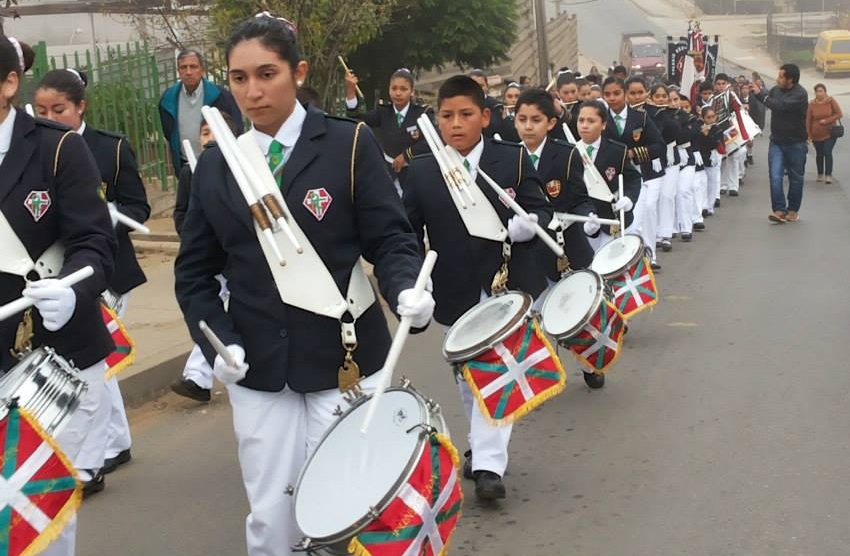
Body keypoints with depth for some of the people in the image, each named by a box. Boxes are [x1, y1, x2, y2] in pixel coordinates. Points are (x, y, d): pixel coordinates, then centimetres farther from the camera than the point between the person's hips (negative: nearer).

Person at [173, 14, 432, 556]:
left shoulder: (350, 144, -4)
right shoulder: (214, 165, 6)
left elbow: (391, 239, -6)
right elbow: (195, 270, 9)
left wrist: (406, 290, -27)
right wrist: (218, 341, -6)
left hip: (343, 361, -3)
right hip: (257, 369, 3)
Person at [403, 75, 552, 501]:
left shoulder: (513, 159, -3)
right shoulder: (421, 171, 0)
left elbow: (541, 213, -2)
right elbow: (409, 232, 2)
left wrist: (522, 225, -24)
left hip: (507, 285, -2)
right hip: (455, 291, 3)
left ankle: (489, 463, -5)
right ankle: (482, 447, 33)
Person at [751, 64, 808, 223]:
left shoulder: (800, 94, -18)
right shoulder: (777, 89, 0)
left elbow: (779, 105, -30)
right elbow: (767, 98, 20)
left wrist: (760, 93, -22)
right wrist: (757, 90, 0)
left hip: (795, 143, -4)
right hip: (776, 142, 4)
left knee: (795, 177, 9)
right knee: (775, 176, -10)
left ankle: (793, 209, 23)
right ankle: (779, 210, -11)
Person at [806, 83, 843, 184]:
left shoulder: (831, 101, -7)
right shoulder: (812, 104, -6)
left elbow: (839, 114, -8)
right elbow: (808, 120, -4)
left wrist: (827, 121, -18)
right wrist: (809, 134, -5)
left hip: (829, 133, -2)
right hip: (816, 135, 2)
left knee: (828, 152, -12)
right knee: (819, 154, 10)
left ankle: (828, 175, -9)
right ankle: (820, 174, 25)